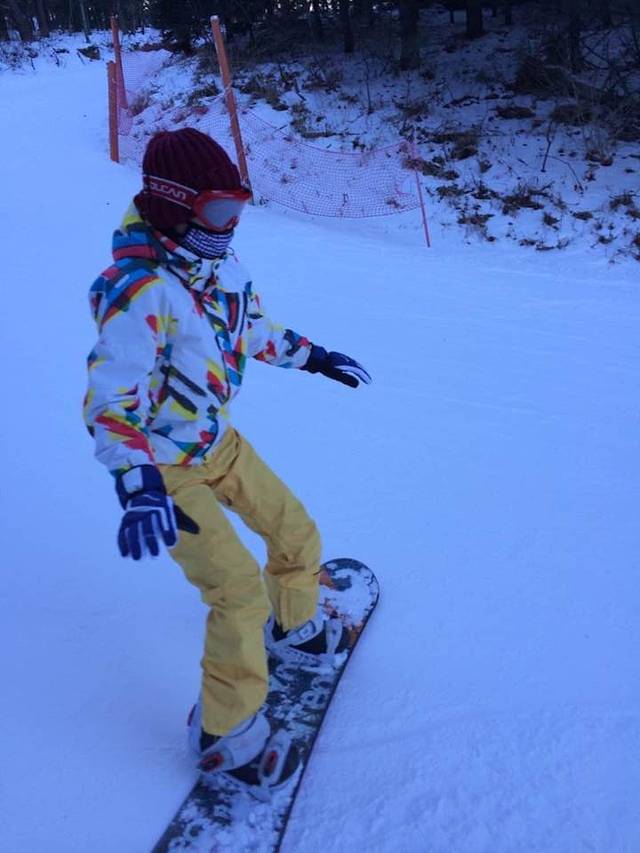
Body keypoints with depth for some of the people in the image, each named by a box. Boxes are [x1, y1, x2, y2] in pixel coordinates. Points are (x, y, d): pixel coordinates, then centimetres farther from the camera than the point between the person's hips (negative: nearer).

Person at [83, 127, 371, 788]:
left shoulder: (219, 264, -2)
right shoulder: (139, 288, -28)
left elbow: (252, 325, 17)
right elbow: (113, 396, -33)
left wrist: (312, 356, 23)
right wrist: (137, 485, -44)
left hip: (220, 441, 8)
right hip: (164, 466, -8)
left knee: (298, 536, 14)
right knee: (239, 592, -12)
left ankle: (294, 627, 45)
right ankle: (225, 731, 12)